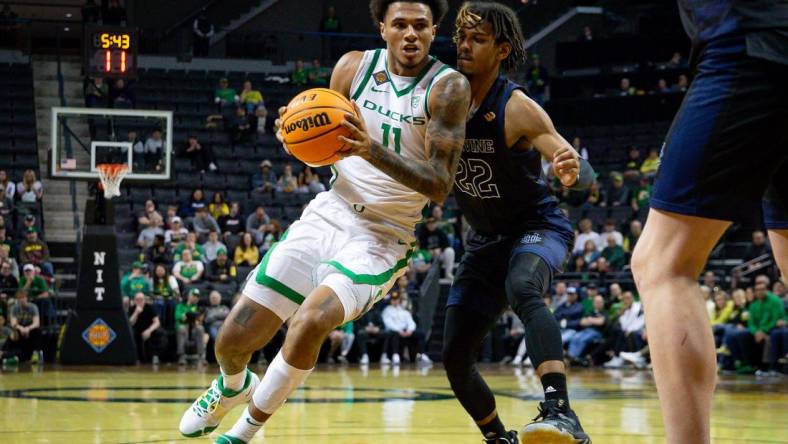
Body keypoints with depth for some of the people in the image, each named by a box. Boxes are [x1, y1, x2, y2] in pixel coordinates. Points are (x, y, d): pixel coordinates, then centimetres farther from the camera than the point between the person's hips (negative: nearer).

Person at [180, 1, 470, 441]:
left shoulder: (448, 87, -12)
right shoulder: (354, 66, 1)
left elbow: (439, 186, -19)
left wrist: (373, 150, -32)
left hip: (381, 239, -4)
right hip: (327, 215, 4)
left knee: (311, 320, -31)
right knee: (233, 340, 2)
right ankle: (233, 387, 41)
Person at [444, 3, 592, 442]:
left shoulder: (517, 109, -21)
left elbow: (585, 174, -29)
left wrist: (574, 170, -53)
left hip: (537, 225, -6)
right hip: (485, 238, 6)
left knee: (523, 288, -40)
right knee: (455, 357, 4)